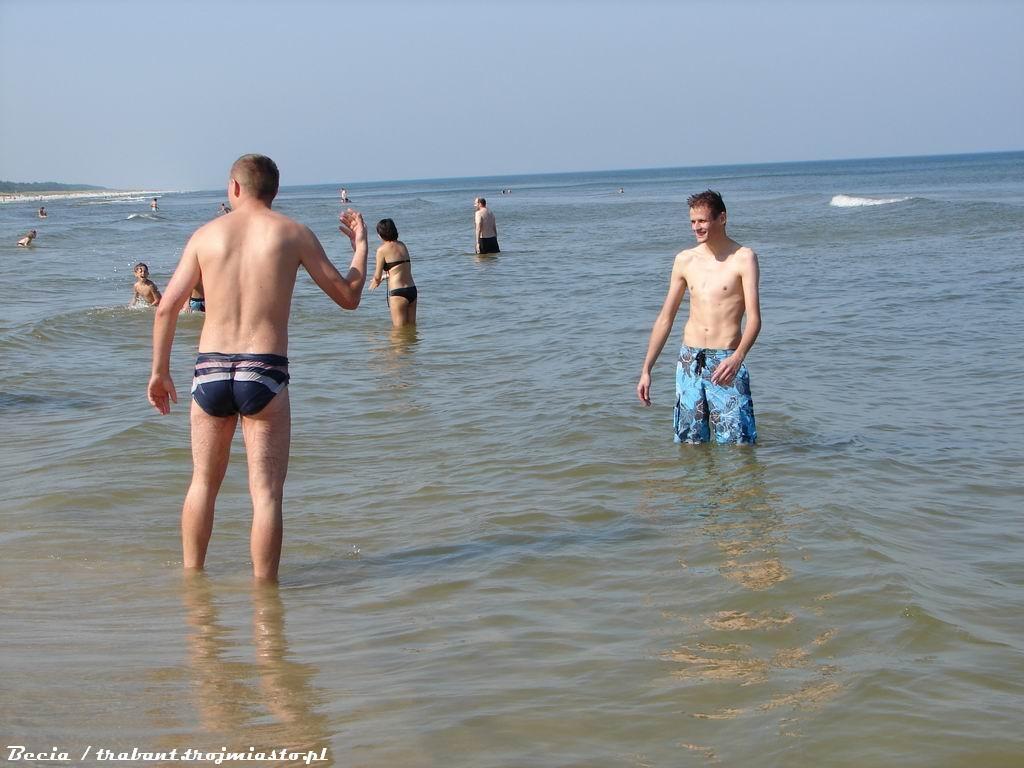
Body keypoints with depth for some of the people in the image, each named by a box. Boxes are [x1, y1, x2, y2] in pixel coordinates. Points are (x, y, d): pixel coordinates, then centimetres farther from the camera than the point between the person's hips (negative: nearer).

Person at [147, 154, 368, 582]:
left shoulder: (207, 233, 7)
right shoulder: (293, 233, 2)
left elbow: (166, 308, 3)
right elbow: (348, 298, 7)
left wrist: (159, 371, 14)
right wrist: (360, 246, 23)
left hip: (210, 371, 3)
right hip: (265, 372, -3)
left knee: (204, 483, 20)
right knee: (266, 493, 2)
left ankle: (191, 578, 27)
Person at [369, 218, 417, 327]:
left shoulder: (382, 249, -7)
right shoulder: (402, 245, 11)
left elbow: (377, 277, -1)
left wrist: (375, 282, 23)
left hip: (398, 293, -7)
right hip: (412, 291, 7)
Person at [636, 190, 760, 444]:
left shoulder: (743, 258, -4)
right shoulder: (685, 260, 10)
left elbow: (754, 319, -13)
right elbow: (665, 318, 15)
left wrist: (737, 358, -32)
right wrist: (646, 370, 10)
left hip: (726, 362, -4)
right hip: (689, 362, 4)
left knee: (738, 443, -8)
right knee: (690, 443, 8)